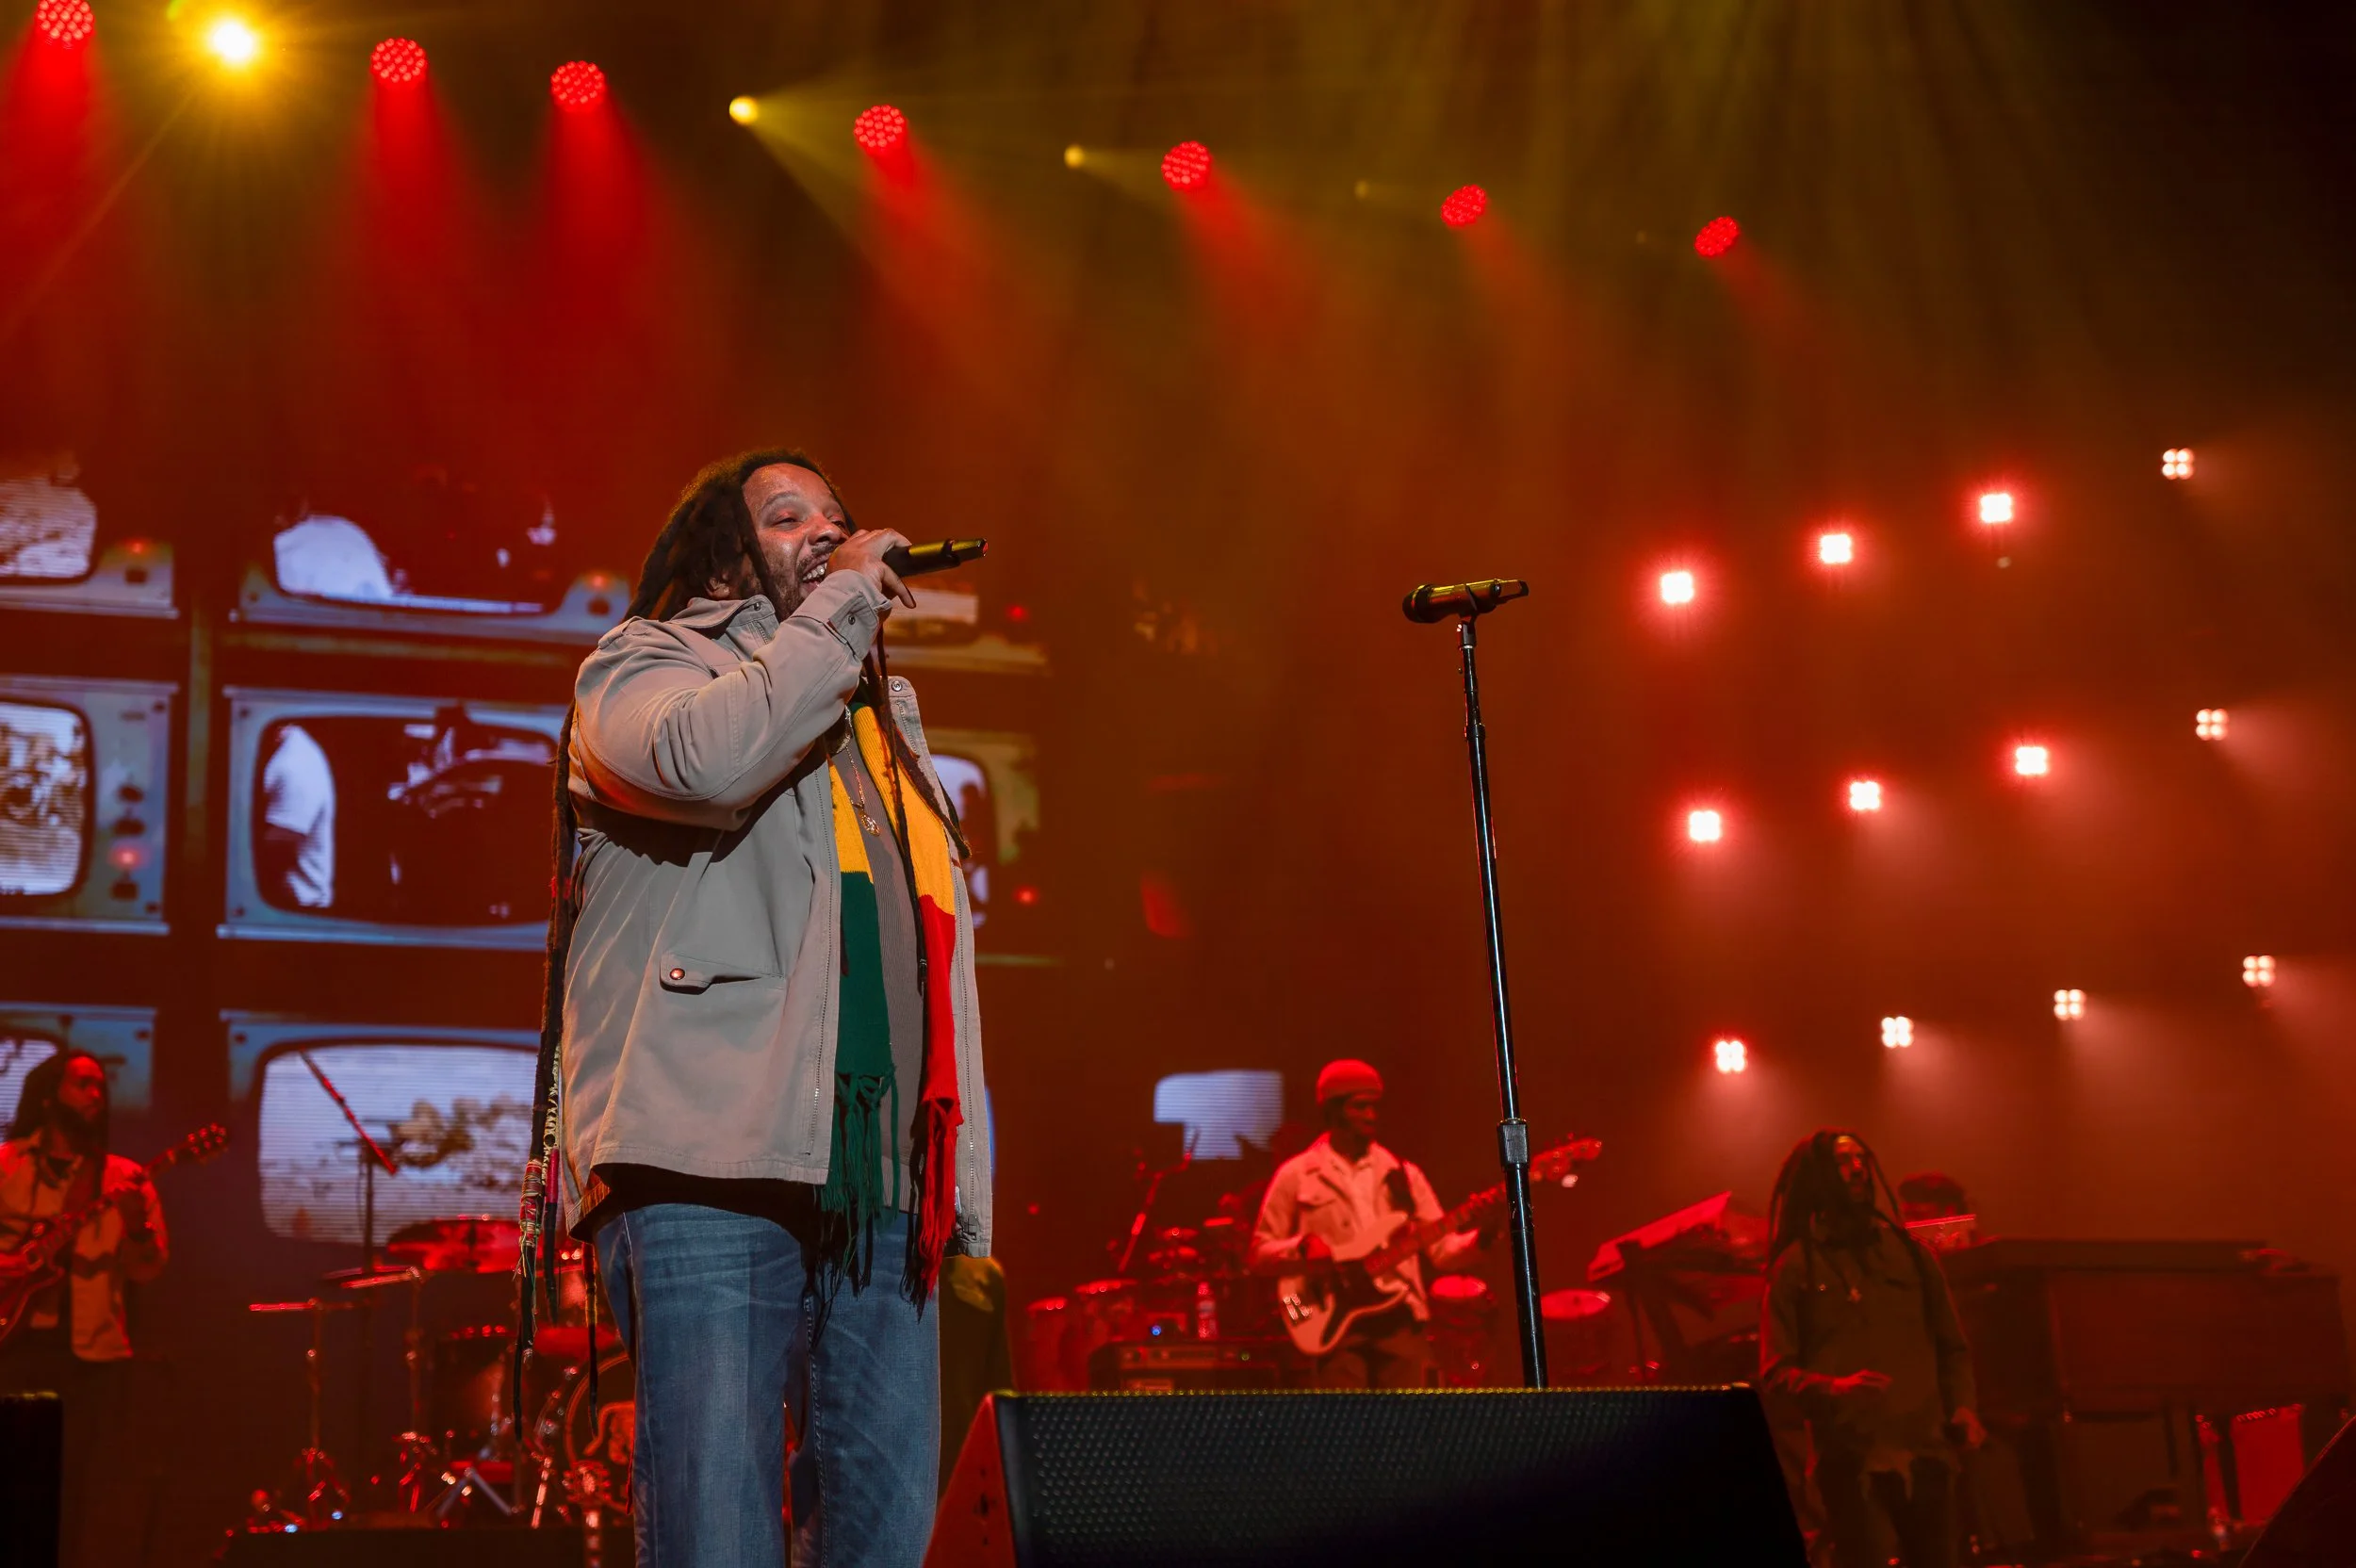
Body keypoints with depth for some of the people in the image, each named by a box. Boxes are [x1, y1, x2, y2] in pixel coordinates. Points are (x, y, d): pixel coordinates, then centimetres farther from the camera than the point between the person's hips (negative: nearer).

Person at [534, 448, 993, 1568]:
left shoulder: (883, 721, 29)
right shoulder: (643, 665, 11)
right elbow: (706, 756, -17)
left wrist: (968, 1209, 16)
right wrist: (842, 602, -3)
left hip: (884, 1192, 6)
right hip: (711, 1176, -6)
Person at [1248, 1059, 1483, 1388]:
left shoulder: (1402, 1174, 13)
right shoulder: (1297, 1176, 4)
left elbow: (1443, 1250, 8)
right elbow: (1260, 1254, 3)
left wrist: (1480, 1238, -12)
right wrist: (1302, 1248, -16)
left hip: (1401, 1321, 3)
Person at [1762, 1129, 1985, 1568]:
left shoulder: (1911, 1253, 15)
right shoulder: (1797, 1265, 3)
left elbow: (1953, 1347, 19)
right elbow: (1776, 1370, -2)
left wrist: (1961, 1405, 1)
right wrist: (1834, 1388, -20)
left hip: (1925, 1449, 4)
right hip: (1850, 1457, -4)